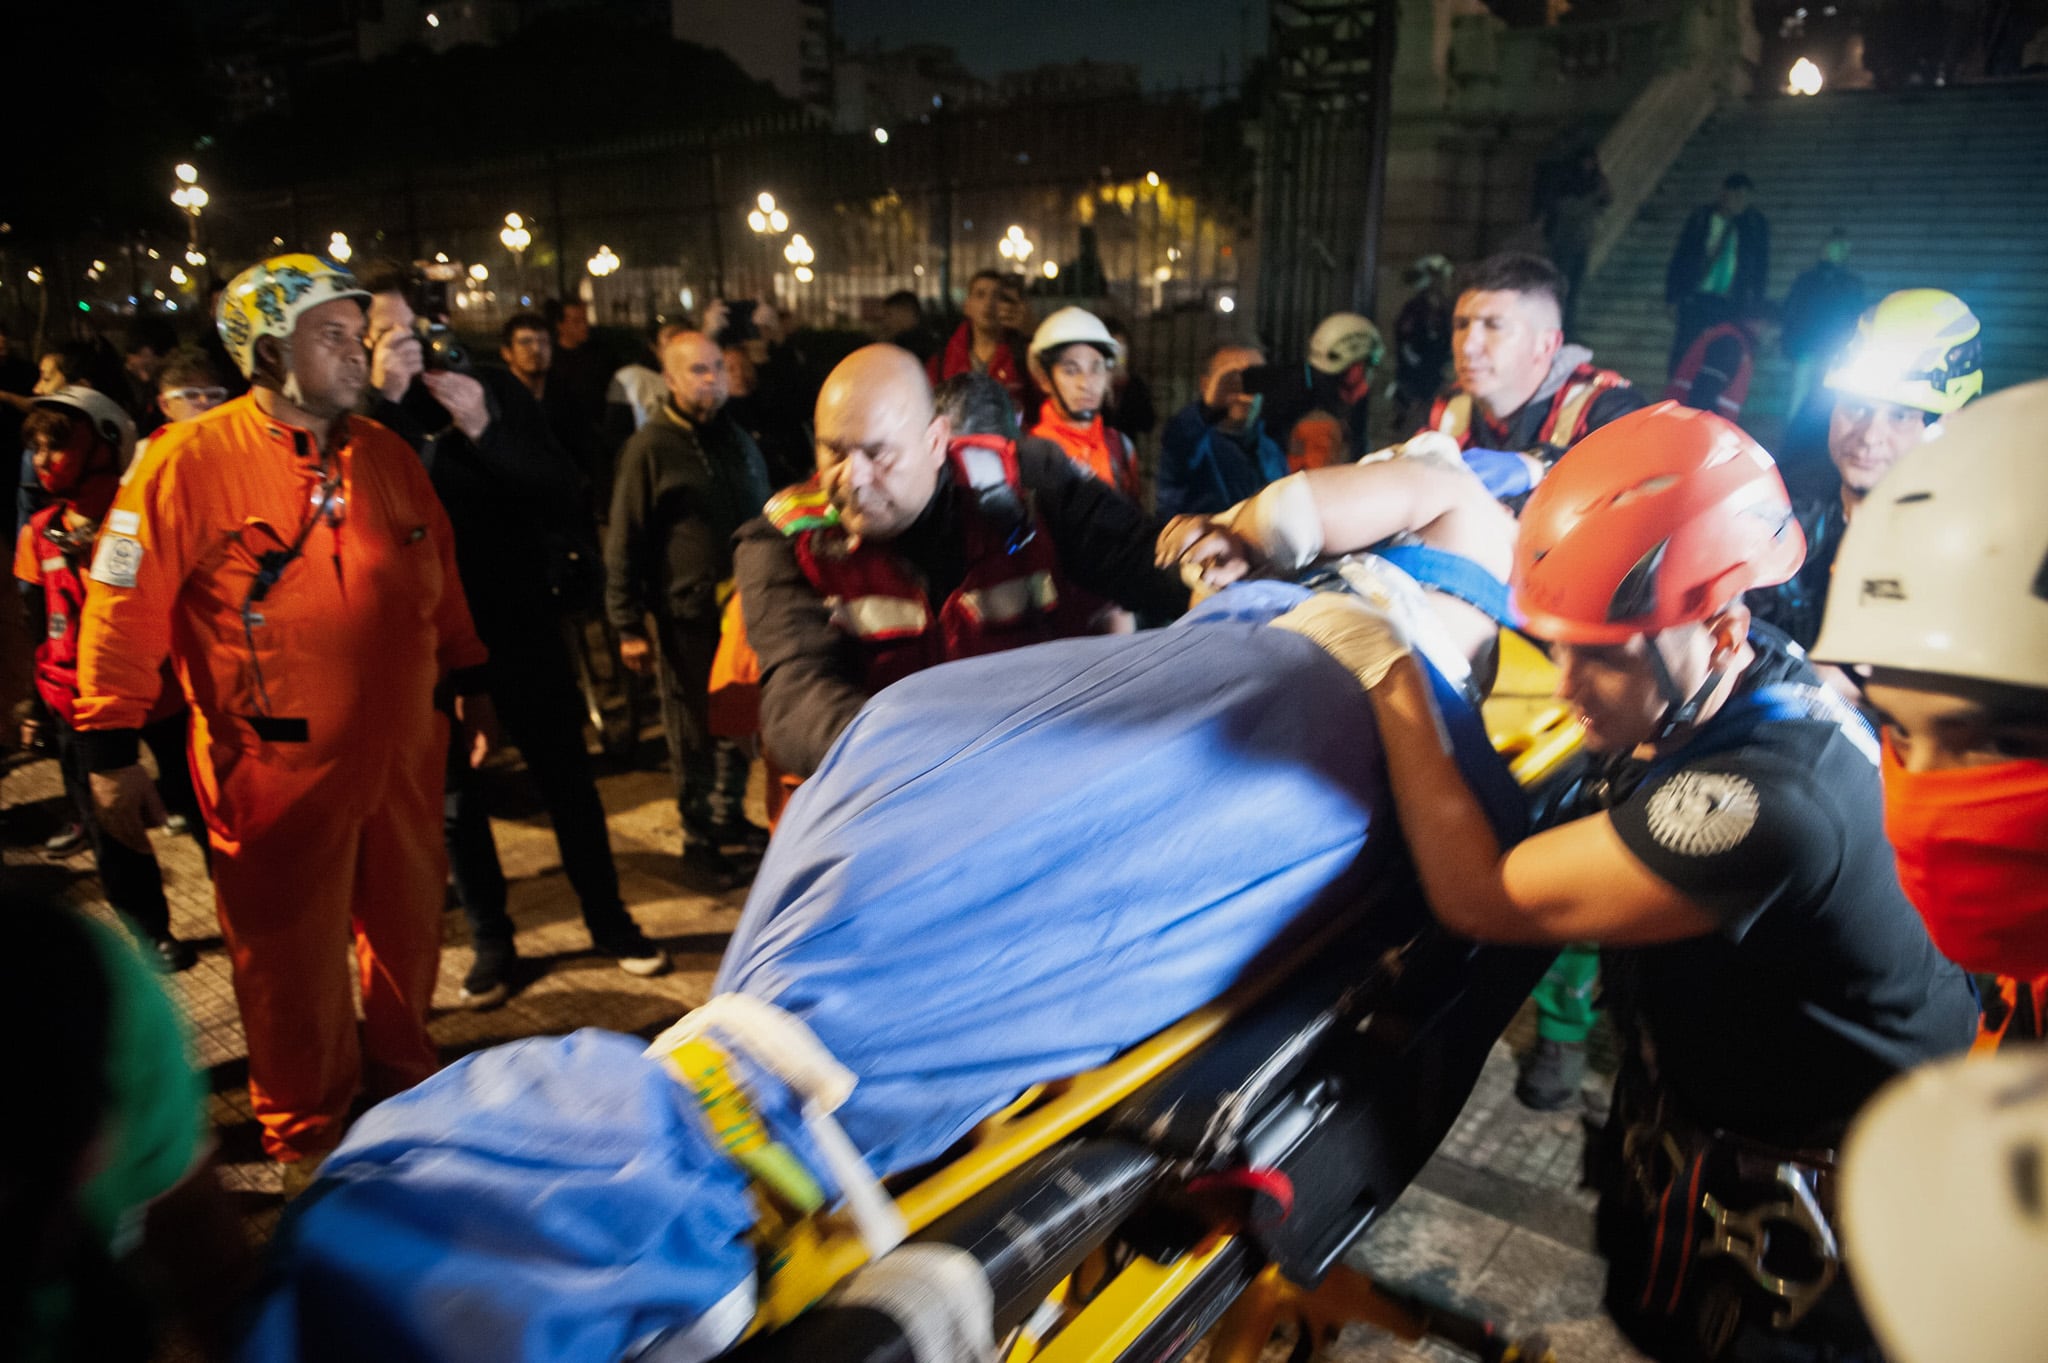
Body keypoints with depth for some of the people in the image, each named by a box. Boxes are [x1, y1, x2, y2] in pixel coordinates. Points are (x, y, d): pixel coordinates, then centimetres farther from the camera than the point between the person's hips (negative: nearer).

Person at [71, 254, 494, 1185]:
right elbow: (123, 611, -9)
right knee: (291, 959, 9)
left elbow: (439, 580, 15)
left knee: (406, 931, 18)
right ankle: (308, 1140, 30)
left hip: (401, 751, 5)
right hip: (276, 771, -5)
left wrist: (467, 680, 16)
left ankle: (405, 1079, 42)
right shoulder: (190, 462, -11)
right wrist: (111, 750, -9)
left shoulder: (386, 456, 6)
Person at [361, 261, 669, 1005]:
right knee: (454, 792, 12)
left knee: (567, 776, 9)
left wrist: (486, 430, -21)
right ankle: (490, 940, 28)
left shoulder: (492, 387, -2)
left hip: (520, 617, 1)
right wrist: (382, 398, -29)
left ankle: (609, 921, 25)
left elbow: (565, 494, -9)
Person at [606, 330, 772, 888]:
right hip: (687, 615, -5)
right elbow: (624, 543, -7)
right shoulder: (650, 447, -7)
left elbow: (766, 518, 21)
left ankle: (729, 816, 32)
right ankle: (698, 839, 18)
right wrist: (628, 626, -10)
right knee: (694, 732, 4)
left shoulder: (738, 439, 11)